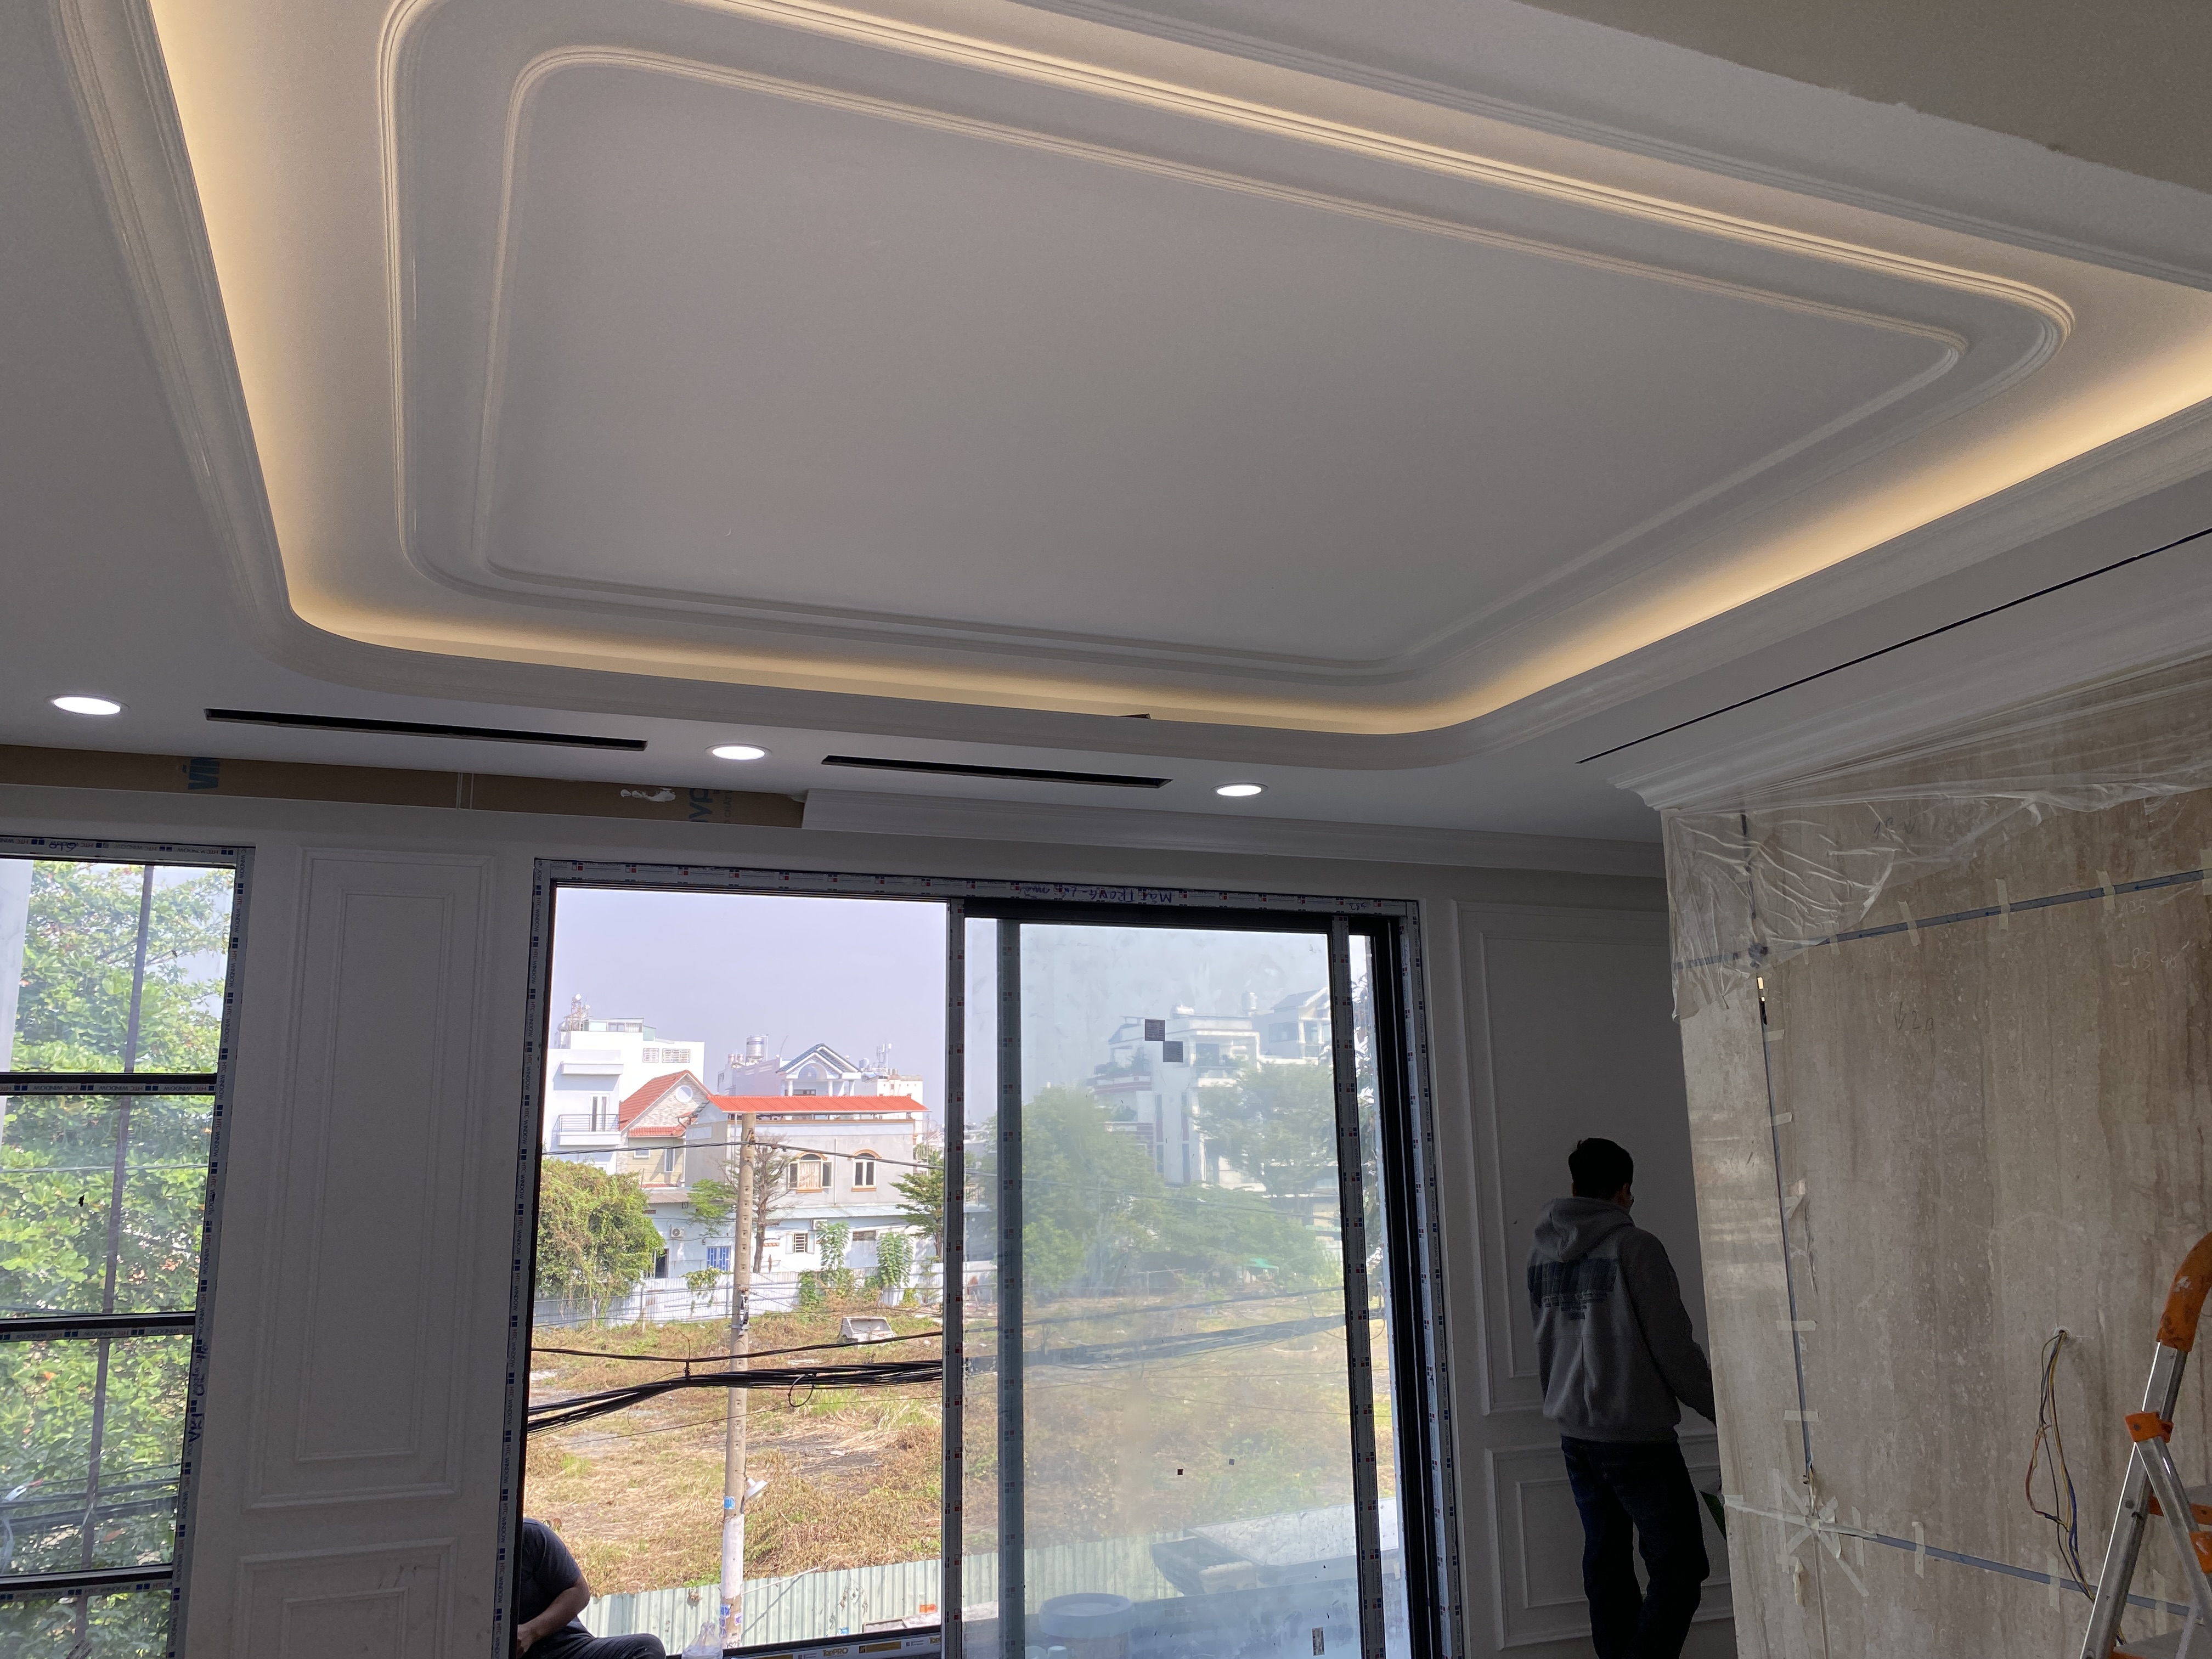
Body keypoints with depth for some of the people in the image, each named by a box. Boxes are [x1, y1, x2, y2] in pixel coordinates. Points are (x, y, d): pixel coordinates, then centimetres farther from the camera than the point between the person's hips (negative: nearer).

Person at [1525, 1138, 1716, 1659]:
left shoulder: (1541, 1254, 7)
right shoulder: (1634, 1248, -13)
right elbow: (1673, 1346, -11)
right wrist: (1717, 1406, 2)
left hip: (1574, 1435, 7)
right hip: (1636, 1435, -7)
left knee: (1605, 1561, 13)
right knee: (1679, 1567, 0)